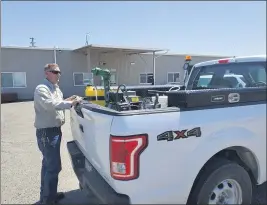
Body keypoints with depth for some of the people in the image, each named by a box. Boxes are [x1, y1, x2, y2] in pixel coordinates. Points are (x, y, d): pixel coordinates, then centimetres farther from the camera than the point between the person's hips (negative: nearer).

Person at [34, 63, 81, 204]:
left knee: (48, 164, 20)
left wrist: (67, 101, 7)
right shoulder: (41, 89, -16)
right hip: (46, 132, -10)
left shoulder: (56, 89, 15)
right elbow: (50, 105, -32)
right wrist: (70, 103, -38)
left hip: (55, 130, 10)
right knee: (54, 166, -7)